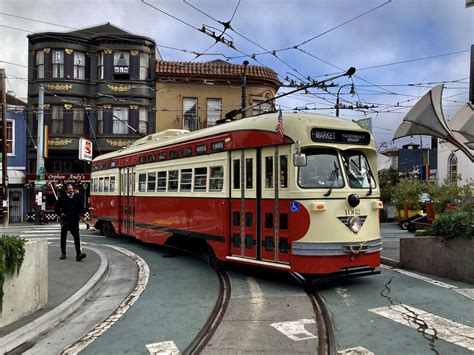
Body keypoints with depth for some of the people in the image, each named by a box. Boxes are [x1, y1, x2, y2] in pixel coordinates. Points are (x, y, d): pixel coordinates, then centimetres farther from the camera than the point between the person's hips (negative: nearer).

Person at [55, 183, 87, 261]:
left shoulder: (77, 197, 5)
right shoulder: (62, 198, 1)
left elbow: (81, 207, 15)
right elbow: (56, 208, 8)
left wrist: (80, 214, -1)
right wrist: (60, 213, -8)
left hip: (74, 221, 0)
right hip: (65, 221, 1)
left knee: (77, 237, -12)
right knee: (63, 237, 12)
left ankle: (78, 254, -17)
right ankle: (63, 253, 28)